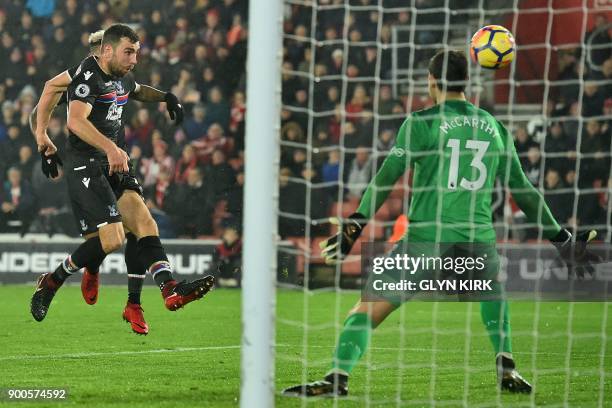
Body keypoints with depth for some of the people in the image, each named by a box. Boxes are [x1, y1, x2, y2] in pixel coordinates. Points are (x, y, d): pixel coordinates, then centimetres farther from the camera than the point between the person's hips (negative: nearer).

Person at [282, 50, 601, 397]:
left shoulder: (421, 122, 3)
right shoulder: (494, 128, 14)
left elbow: (384, 180, -2)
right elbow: (523, 189, 18)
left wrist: (353, 228, 0)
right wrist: (561, 238, 26)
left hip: (427, 239, -4)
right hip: (478, 238, 4)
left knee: (370, 306, -1)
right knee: (494, 286, 34)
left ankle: (338, 377, -17)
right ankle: (506, 367, 21)